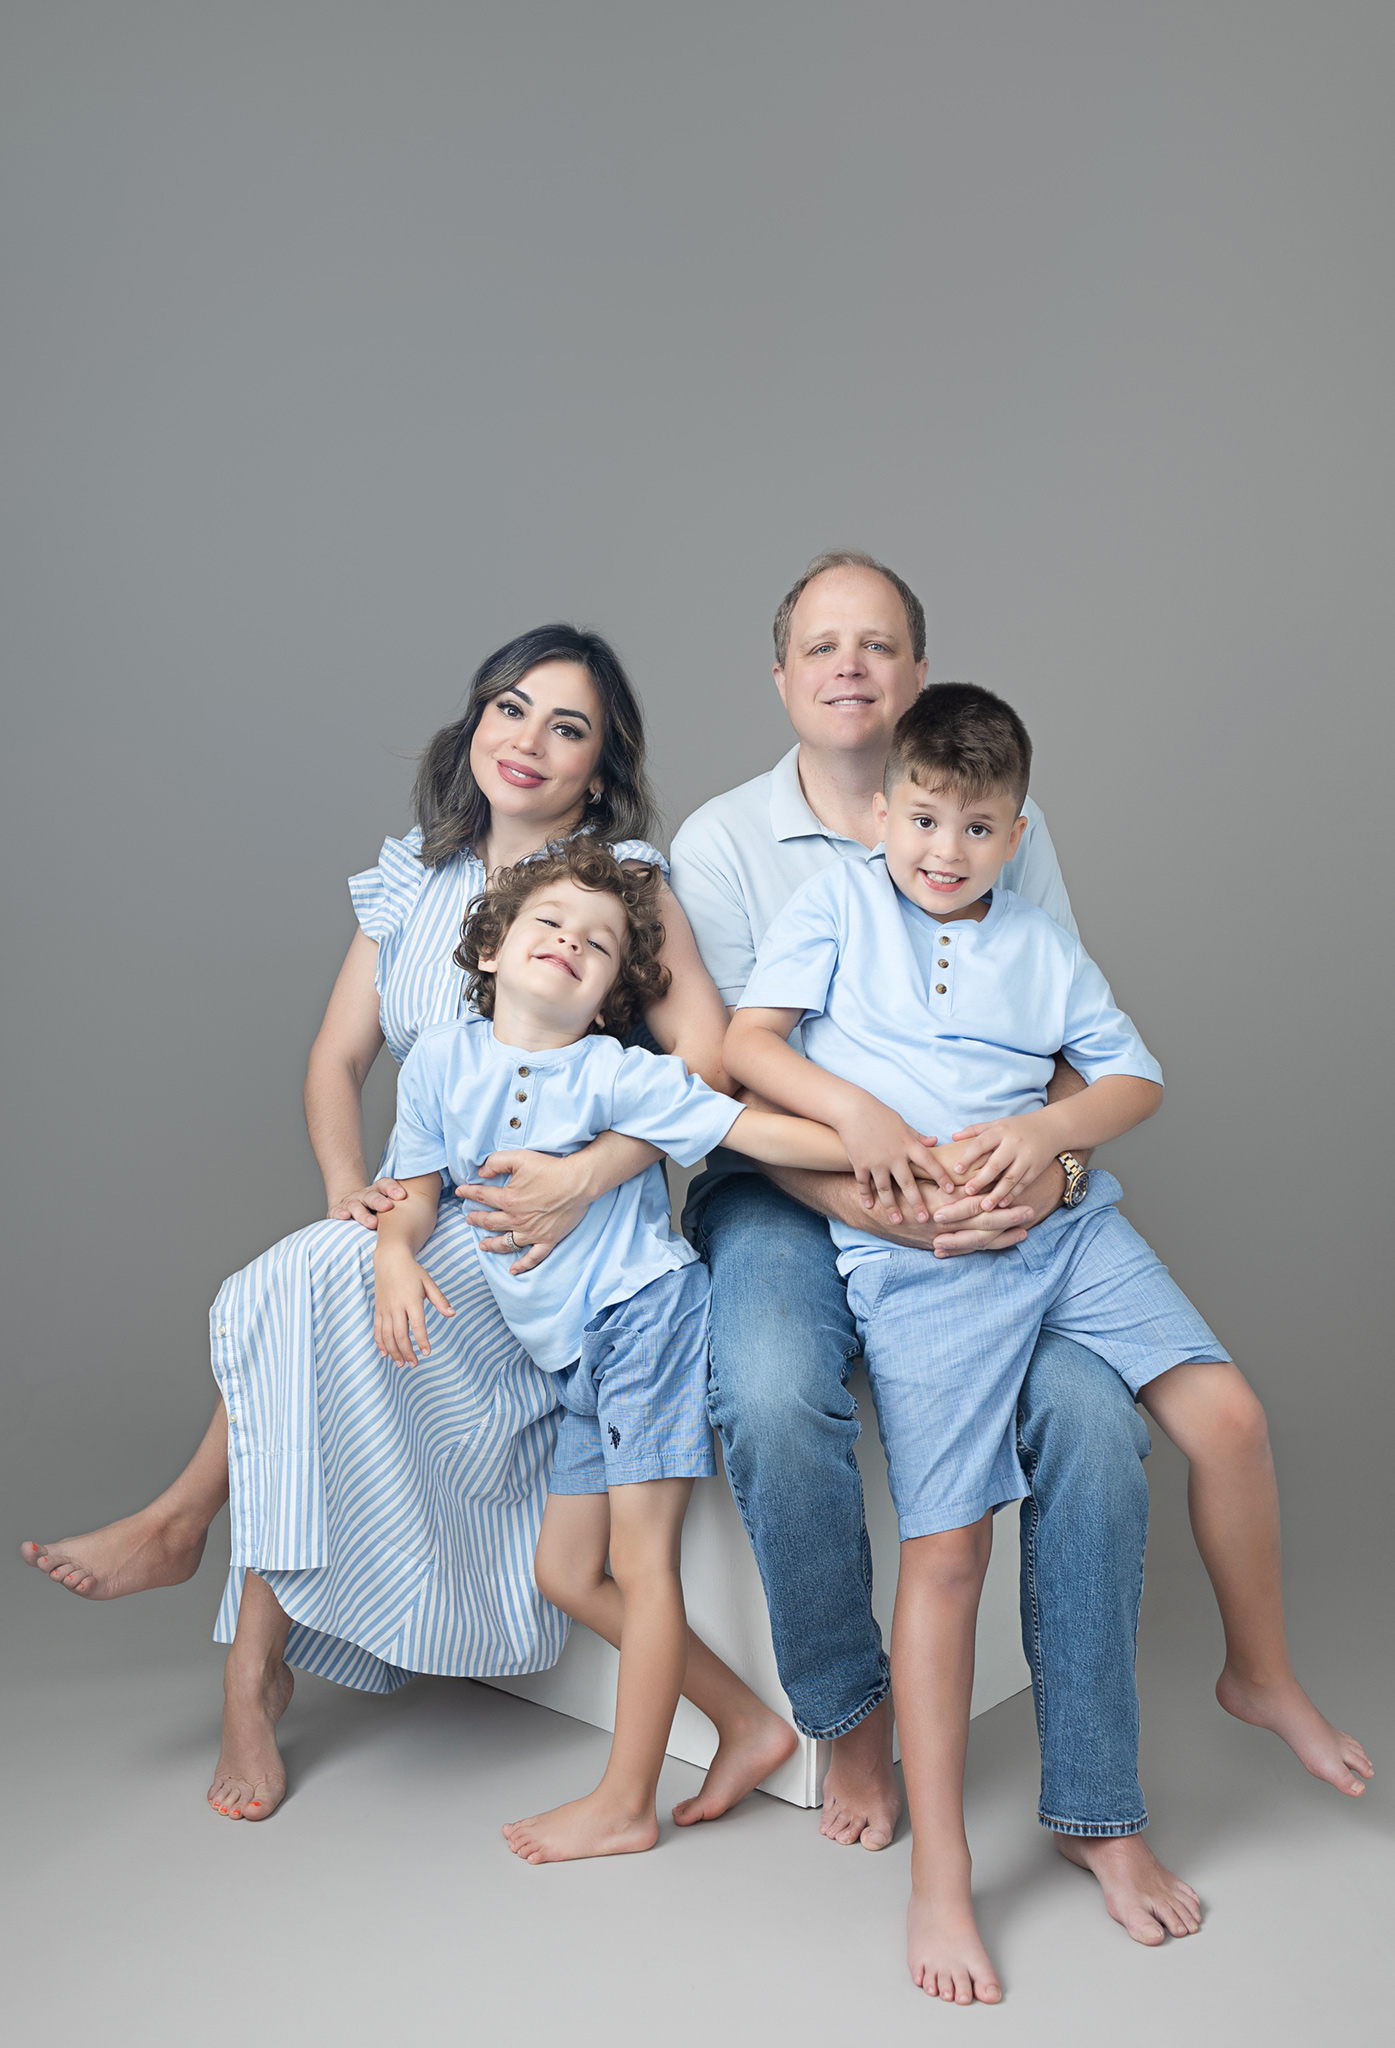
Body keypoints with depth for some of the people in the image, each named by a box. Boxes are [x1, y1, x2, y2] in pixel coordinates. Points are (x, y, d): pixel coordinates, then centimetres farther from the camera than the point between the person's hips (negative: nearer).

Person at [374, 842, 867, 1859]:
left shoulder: (613, 1075, -11)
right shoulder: (441, 1060, 4)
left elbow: (750, 1126, -14)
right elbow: (419, 1188, 11)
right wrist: (396, 1254, -10)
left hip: (646, 1313, -7)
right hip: (579, 1354, 7)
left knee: (641, 1559, -2)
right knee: (567, 1571, 10)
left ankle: (625, 1804, 12)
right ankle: (749, 1724, 21)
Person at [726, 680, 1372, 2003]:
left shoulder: (1042, 948, 16)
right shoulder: (833, 907, 9)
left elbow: (1136, 1078, 12)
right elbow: (747, 1042, 0)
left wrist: (1050, 1127, -9)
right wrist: (854, 1110, -17)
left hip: (1066, 1222, 4)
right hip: (917, 1256, -4)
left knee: (1228, 1417, -6)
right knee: (946, 1547, -6)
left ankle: (1261, 1677, 23)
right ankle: (938, 1877, 4)